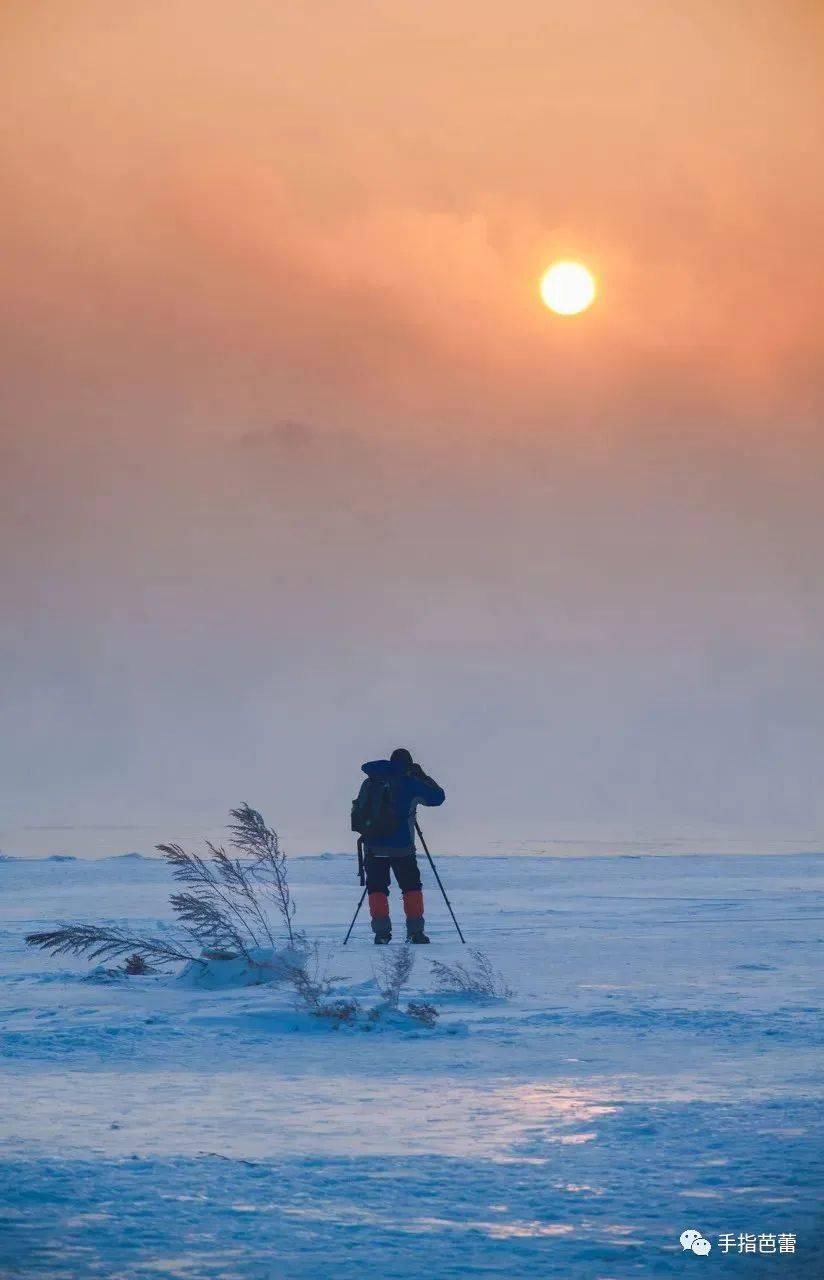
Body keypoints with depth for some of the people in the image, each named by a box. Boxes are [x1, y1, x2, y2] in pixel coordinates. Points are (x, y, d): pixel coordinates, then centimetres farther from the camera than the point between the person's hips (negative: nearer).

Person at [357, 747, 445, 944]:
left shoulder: (371, 782, 5)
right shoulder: (410, 784, -4)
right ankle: (415, 931, 3)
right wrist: (422, 777, 12)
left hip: (373, 847, 2)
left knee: (377, 888, 8)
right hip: (402, 847, -2)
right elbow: (438, 797, 3)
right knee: (411, 887, 10)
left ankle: (381, 932, -2)